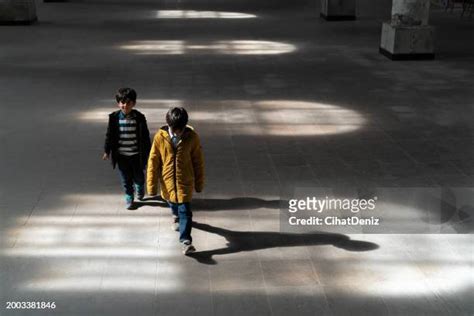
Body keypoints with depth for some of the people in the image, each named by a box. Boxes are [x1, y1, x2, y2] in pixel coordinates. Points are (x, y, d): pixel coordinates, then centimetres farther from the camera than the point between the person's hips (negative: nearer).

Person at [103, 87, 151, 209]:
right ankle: (129, 198, 32)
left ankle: (140, 188, 47)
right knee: (126, 179, 12)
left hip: (136, 154, -1)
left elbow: (145, 136, -4)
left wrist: (148, 152, -1)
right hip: (121, 155, 1)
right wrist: (107, 151, 3)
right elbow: (109, 135, 0)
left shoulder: (139, 118, -11)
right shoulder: (114, 117, -9)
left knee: (138, 177, 14)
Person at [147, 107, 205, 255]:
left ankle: (186, 241, -4)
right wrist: (152, 185, -6)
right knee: (172, 203, 26)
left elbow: (198, 161, -4)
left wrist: (199, 183, 2)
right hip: (167, 180, 2)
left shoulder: (192, 137, -15)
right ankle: (176, 216, 59)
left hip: (185, 181, -2)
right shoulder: (160, 137, -15)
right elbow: (153, 162, -8)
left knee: (185, 211, -8)